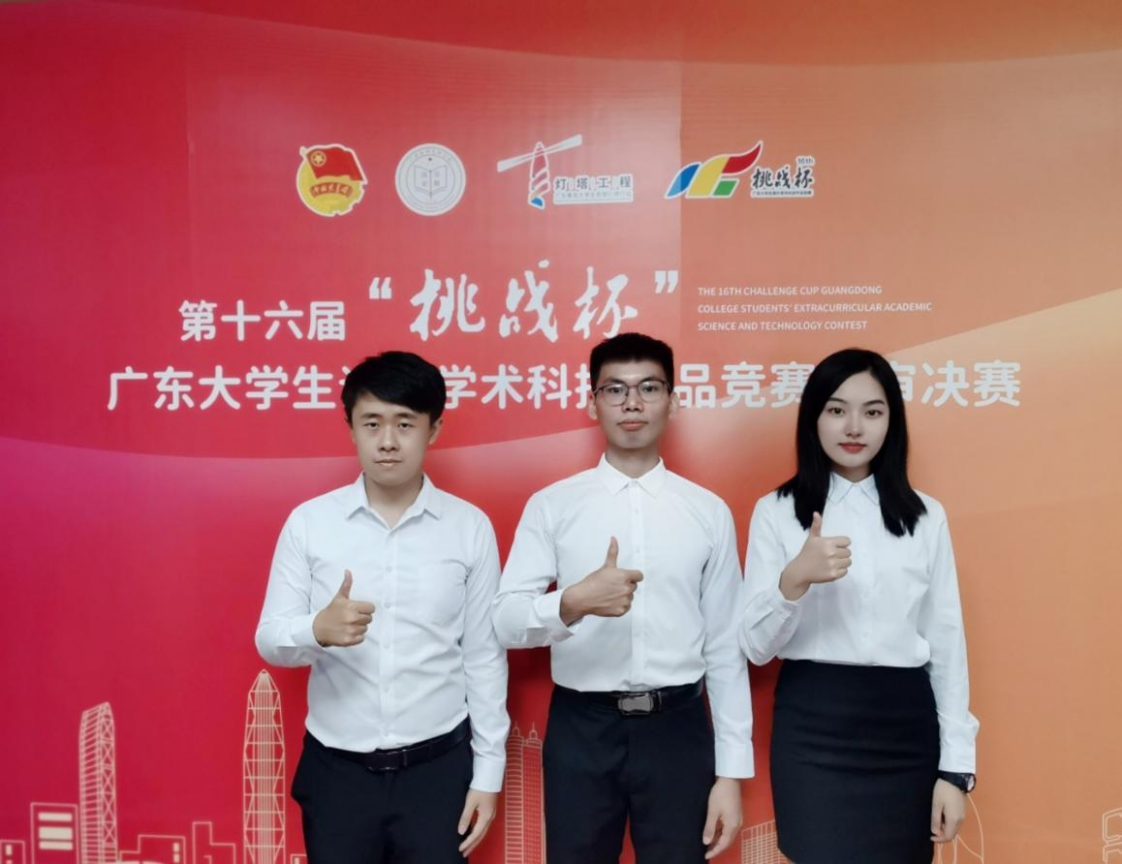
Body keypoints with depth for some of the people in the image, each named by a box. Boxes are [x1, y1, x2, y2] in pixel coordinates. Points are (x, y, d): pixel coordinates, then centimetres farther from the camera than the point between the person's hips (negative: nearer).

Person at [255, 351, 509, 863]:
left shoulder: (470, 527, -4)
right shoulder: (308, 521, -4)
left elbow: (485, 656, 0)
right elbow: (270, 640, -4)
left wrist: (488, 770, 1)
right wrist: (319, 630, -25)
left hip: (438, 766, 0)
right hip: (335, 768, 1)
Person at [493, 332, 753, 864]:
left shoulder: (709, 512, 3)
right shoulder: (551, 505, -1)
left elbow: (725, 647, 4)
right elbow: (505, 621, -8)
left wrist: (732, 770, 3)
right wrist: (575, 601, -28)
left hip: (678, 728, 1)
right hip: (581, 729, 0)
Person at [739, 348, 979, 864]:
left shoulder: (925, 516, 7)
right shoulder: (776, 511, -1)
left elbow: (947, 643, 7)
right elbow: (755, 647, -5)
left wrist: (955, 766, 3)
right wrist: (795, 579, -23)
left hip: (906, 725, 3)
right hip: (812, 725, -2)